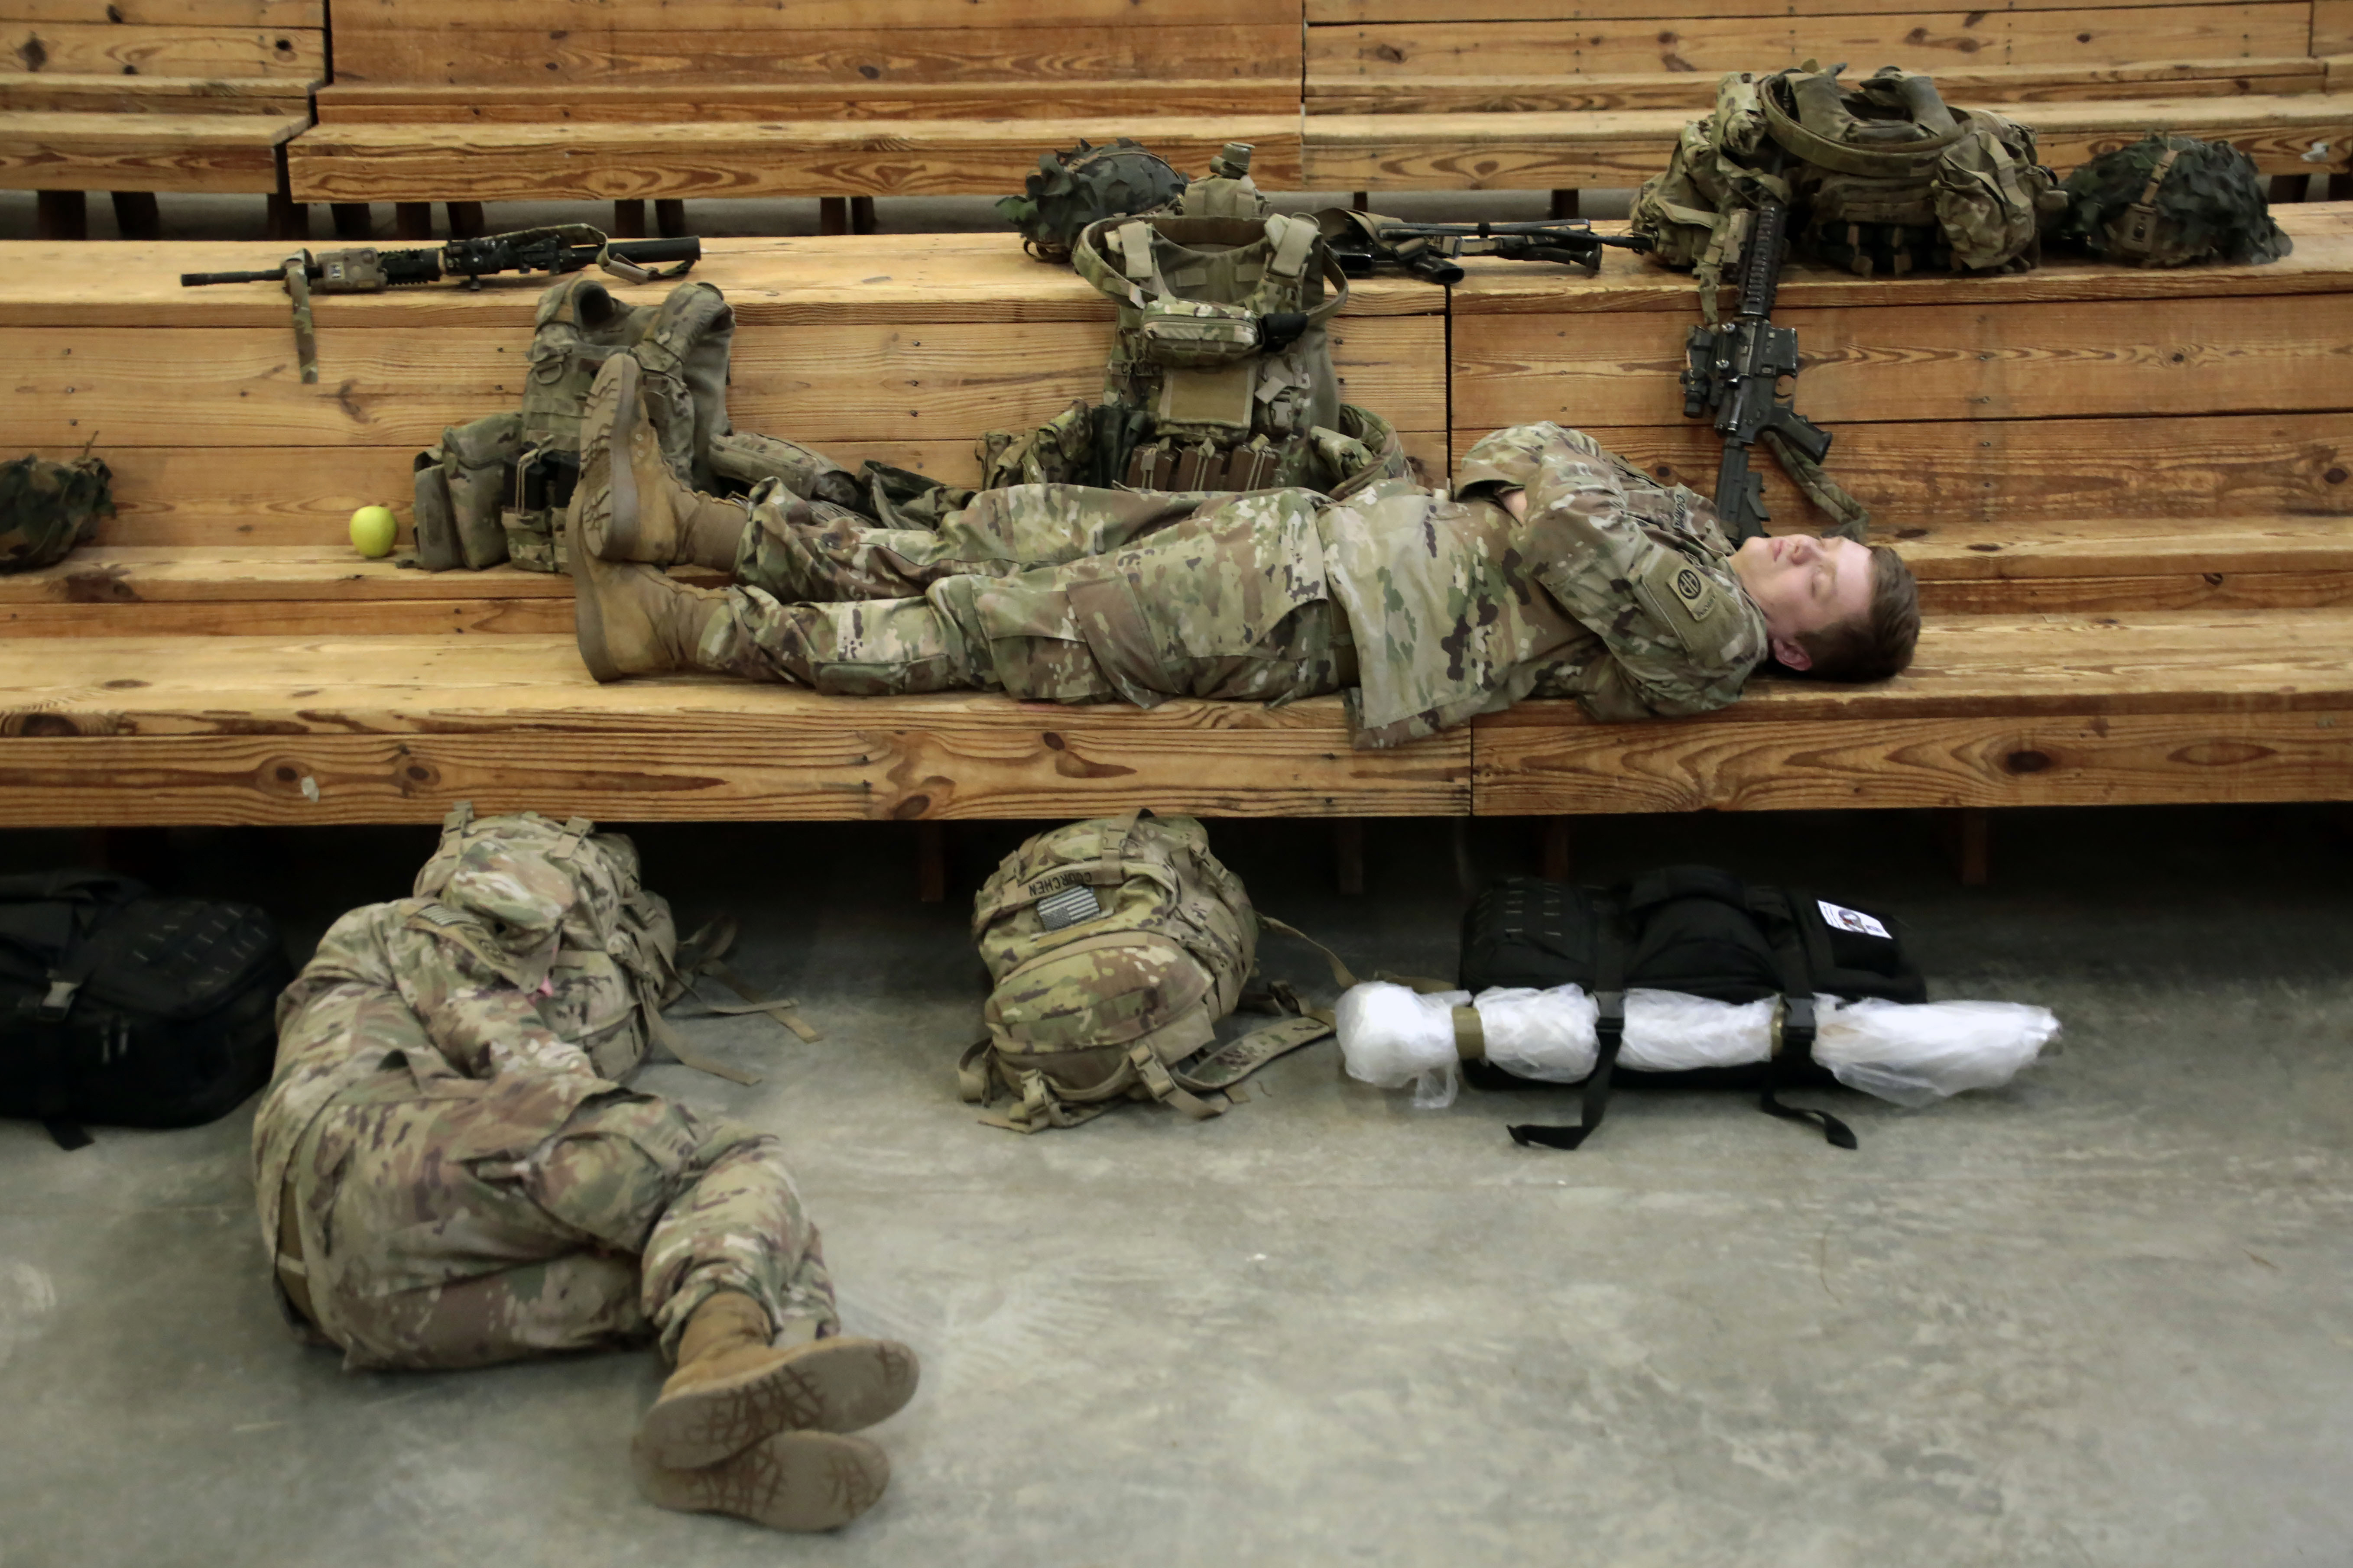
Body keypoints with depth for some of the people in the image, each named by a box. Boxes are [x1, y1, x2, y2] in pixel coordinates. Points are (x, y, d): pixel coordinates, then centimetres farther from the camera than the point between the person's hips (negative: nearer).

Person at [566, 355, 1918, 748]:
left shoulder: (1707, 643, -9)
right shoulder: (1691, 536, 17)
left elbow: (1570, 520, -18)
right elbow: (1524, 464, 20)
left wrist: (1554, 484, 1)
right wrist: (1544, 473, 1)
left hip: (1303, 621, -8)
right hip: (1307, 528, 8)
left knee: (988, 626, -9)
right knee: (995, 539, 2)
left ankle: (670, 628, -4)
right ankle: (684, 520, 3)